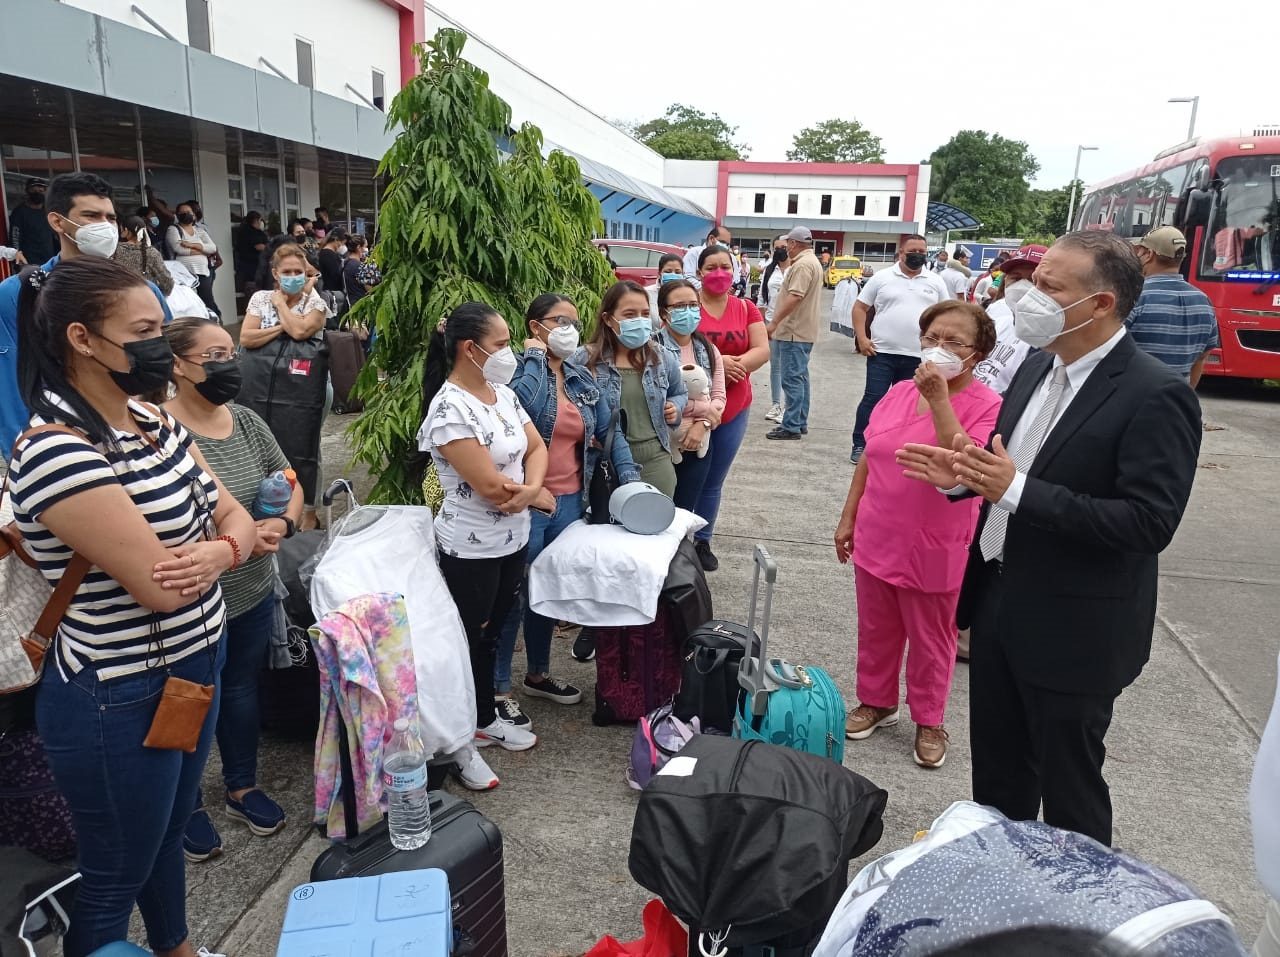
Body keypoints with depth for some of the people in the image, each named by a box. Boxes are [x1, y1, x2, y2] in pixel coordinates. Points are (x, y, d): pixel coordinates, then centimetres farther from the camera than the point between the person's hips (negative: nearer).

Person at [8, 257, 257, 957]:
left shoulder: (154, 423, 2)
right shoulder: (55, 453, -25)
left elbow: (236, 519, 4)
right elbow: (160, 587, -28)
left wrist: (220, 550, -19)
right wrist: (220, 530, -9)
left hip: (193, 669, 9)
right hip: (119, 701, -8)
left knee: (169, 833, 29)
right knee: (113, 880, 14)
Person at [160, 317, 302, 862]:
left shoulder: (247, 422, 1)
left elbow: (290, 486, 8)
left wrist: (281, 525, -11)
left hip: (252, 595, 6)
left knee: (242, 689, 22)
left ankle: (242, 789, 43)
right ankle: (187, 808, 36)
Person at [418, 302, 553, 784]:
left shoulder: (503, 394, 3)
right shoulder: (450, 409, -24)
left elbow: (536, 447, 6)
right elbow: (490, 486, -26)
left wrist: (530, 488, -16)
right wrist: (540, 498, -8)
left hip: (513, 539, 8)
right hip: (472, 550, -8)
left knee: (491, 633, 22)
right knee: (467, 642, 7)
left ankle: (486, 719, 40)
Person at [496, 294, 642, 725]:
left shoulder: (582, 378, 9)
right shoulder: (521, 369, -11)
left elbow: (610, 430, 9)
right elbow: (530, 406, -33)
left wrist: (630, 478, -4)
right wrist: (534, 355, -18)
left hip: (569, 502, 7)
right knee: (514, 597, 4)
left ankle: (538, 674, 38)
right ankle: (498, 689, 19)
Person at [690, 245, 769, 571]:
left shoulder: (746, 308, 6)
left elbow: (762, 350, -1)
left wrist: (735, 365, -19)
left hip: (734, 409, 3)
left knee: (714, 480, 14)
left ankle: (703, 541, 28)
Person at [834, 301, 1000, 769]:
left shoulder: (986, 406, -14)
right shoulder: (898, 393, 1)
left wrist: (939, 399, -29)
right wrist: (848, 518, 10)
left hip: (934, 550, -4)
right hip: (876, 539, 5)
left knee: (930, 640, 13)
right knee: (876, 630, 19)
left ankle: (929, 721, 33)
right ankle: (876, 702, 40)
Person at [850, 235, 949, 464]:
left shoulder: (935, 282, 8)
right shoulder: (882, 277, 2)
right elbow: (860, 308, 4)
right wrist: (861, 338, -7)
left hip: (918, 357, 2)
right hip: (882, 352, -2)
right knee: (872, 399, -3)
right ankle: (860, 445, 7)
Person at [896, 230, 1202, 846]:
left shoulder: (1155, 396, -20)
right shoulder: (1038, 366, 4)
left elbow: (1150, 523, -26)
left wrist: (1016, 490, -30)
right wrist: (962, 476, -5)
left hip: (1070, 629, -7)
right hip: (999, 603, 8)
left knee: (1068, 785, 13)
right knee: (996, 767, 24)